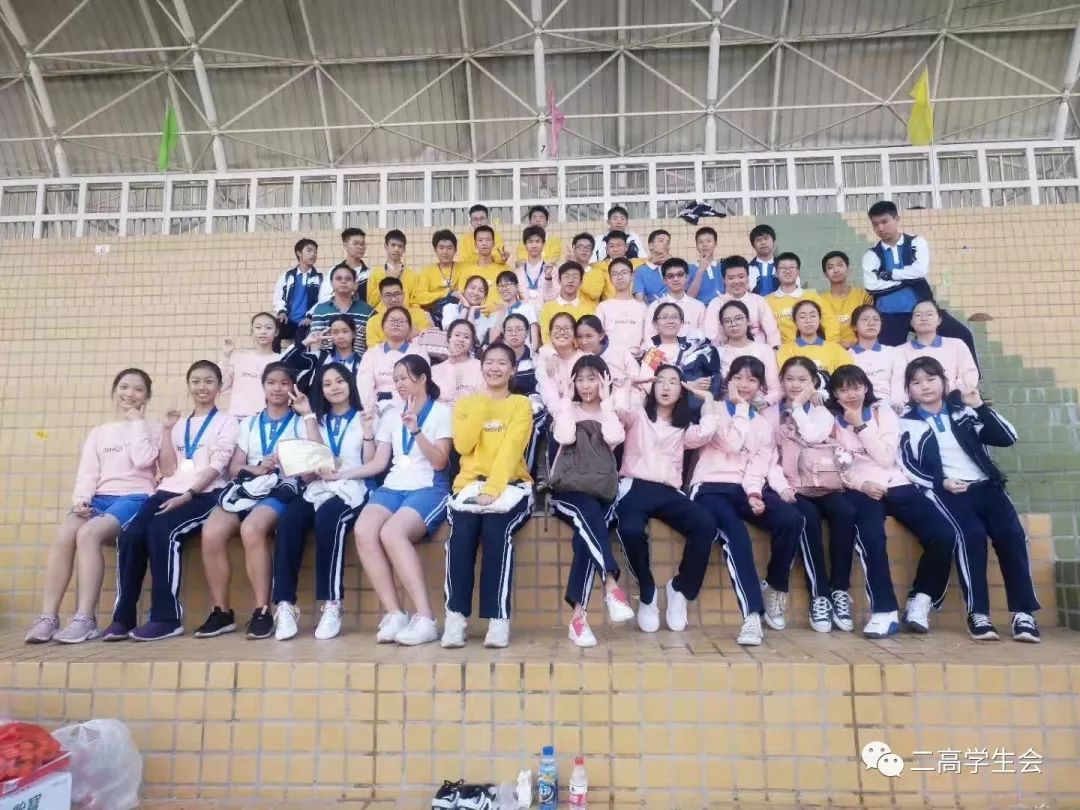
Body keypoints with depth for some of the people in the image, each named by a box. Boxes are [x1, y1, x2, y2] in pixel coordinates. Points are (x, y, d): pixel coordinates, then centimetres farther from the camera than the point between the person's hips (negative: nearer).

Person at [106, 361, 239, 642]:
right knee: (129, 535, -22)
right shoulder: (179, 424, 24)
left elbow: (216, 466, -5)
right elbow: (168, 470, 12)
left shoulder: (226, 423, 9)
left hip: (204, 495, -5)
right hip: (169, 492, 5)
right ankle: (123, 616, -14)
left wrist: (187, 495, -18)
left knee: (162, 532, -31)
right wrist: (167, 430, 7)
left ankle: (167, 617, -23)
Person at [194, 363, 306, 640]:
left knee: (251, 529, -35)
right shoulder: (249, 423, 23)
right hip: (246, 487, 4)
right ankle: (221, 612, -11)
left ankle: (263, 611, -25)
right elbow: (234, 467, 13)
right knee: (211, 532, -25)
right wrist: (255, 468, -8)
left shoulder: (300, 423, 12)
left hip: (281, 489, -4)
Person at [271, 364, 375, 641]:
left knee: (327, 518, -37)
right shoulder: (318, 420, 23)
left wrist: (368, 432, -7)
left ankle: (332, 604, -30)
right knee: (288, 520, -30)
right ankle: (285, 605, -29)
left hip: (351, 489, -3)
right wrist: (308, 416, 2)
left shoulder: (364, 418, 14)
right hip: (317, 488, 3)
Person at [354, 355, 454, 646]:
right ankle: (393, 614, -24)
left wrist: (416, 430, -14)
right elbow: (379, 462, 16)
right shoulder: (391, 415, 21)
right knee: (363, 531, -28)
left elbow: (439, 462, -3)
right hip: (393, 487, 5)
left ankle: (425, 619, -31)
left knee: (391, 533, -34)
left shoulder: (442, 412, 6)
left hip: (429, 489, -4)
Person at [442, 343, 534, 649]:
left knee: (495, 531, -31)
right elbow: (462, 444, -3)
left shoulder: (521, 404, 7)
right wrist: (482, 403, -5)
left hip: (509, 485, -1)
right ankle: (456, 617, -20)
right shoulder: (466, 403, 15)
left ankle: (499, 619, -23)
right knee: (461, 533, -28)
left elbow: (511, 450, -8)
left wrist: (492, 489, -22)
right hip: (471, 484, 2)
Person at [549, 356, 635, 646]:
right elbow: (564, 438, -9)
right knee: (588, 512, -36)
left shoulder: (611, 413, 16)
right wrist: (567, 401, 0)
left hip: (602, 490, 1)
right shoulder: (566, 409, 14)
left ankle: (578, 614, -31)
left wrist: (606, 402, -1)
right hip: (567, 489, 0)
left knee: (586, 531, -30)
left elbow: (614, 438, -9)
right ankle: (611, 585, -42)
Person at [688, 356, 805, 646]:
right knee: (736, 535, -33)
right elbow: (732, 444, -9)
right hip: (711, 487, -4)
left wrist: (753, 493, -15)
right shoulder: (714, 410, 8)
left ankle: (775, 590, -3)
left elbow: (758, 465, 4)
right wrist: (741, 408, 0)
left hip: (746, 489, 4)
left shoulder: (763, 424, 20)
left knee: (791, 519, -24)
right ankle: (752, 614, -33)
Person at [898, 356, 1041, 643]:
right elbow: (909, 468, 0)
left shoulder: (964, 413, 16)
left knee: (1011, 534, -21)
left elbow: (1008, 438, 6)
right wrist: (941, 483, -14)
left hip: (985, 486, 3)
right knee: (971, 533, -29)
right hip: (946, 491, -3)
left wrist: (980, 407, -2)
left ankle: (1023, 612, -14)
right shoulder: (907, 423, 9)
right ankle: (978, 613, -23)